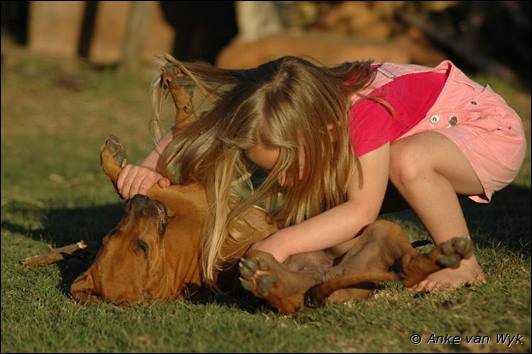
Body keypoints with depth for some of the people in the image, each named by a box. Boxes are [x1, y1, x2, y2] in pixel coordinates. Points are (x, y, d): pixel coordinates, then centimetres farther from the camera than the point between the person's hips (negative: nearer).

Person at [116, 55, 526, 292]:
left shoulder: (367, 113, -39)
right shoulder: (294, 119, -17)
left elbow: (361, 210, -40)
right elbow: (196, 131, -13)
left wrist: (281, 244, -48)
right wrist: (150, 168, -32)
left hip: (493, 129, -7)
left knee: (408, 161, -38)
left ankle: (466, 265, -18)